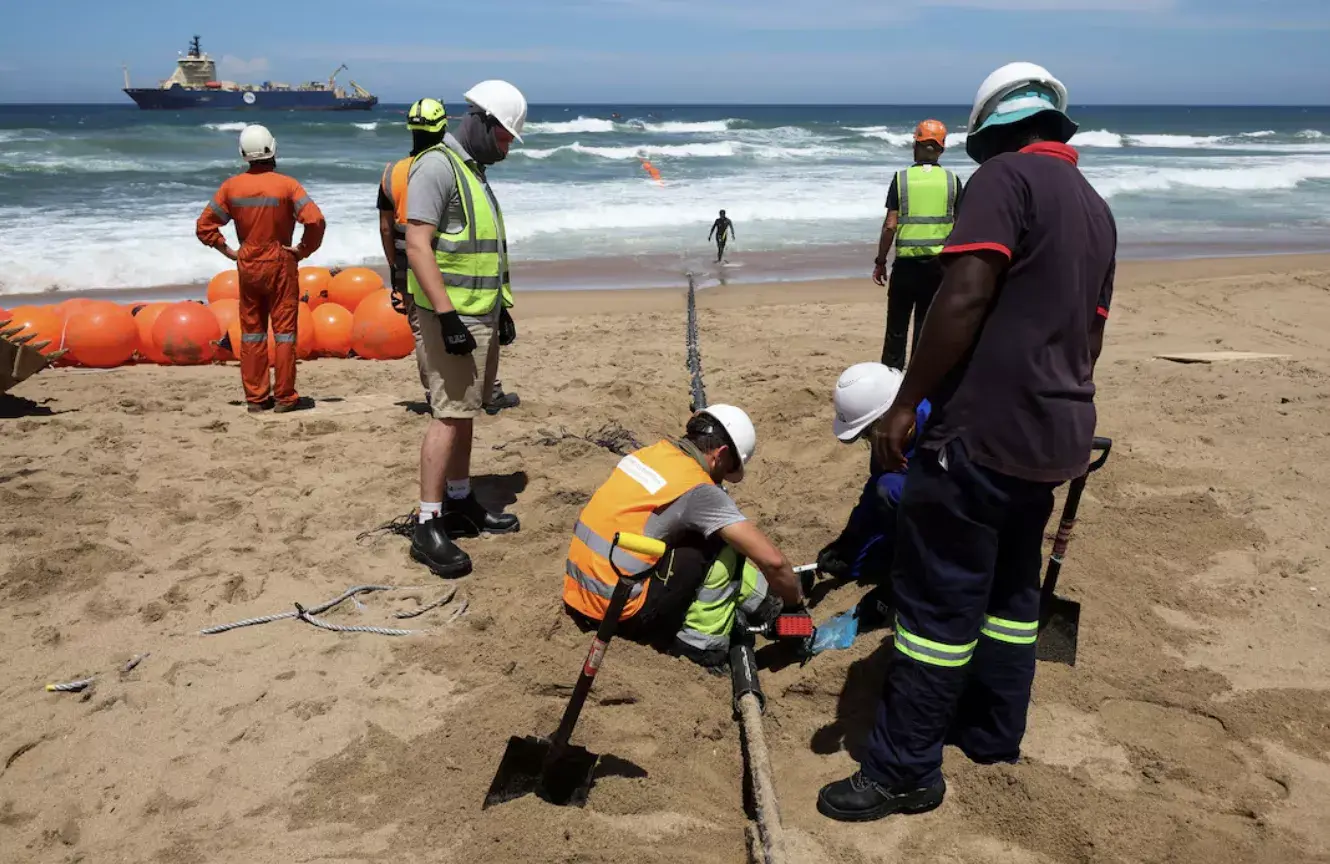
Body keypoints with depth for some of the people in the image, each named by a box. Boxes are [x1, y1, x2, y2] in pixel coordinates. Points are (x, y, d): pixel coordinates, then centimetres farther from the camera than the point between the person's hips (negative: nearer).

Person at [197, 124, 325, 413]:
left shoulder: (231, 186, 0)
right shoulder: (286, 185, -11)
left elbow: (204, 225, 3)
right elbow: (315, 220, -22)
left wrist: (228, 251, 8)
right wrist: (304, 250, -9)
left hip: (247, 266, 4)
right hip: (281, 263, -3)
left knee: (251, 331, 11)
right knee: (284, 329, 3)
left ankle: (255, 398, 14)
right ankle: (284, 397, 4)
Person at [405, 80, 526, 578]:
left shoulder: (473, 171, 19)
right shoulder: (437, 166, -12)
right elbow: (418, 246, -20)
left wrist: (501, 308, 23)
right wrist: (447, 315, -24)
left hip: (481, 315, 10)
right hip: (450, 316, -10)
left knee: (464, 413, 14)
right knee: (450, 416, -10)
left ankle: (460, 504, 25)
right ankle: (427, 527, -6)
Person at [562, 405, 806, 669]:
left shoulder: (651, 452, 8)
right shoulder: (699, 489, -14)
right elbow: (772, 560, -15)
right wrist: (796, 603, 6)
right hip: (619, 614, -8)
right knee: (724, 545, -2)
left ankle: (764, 604, 23)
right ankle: (701, 642, 4)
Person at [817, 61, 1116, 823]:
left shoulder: (1006, 177, -9)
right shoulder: (1096, 208, 17)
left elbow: (966, 297, -20)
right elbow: (1091, 332, 21)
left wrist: (906, 402, -17)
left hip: (983, 429, -9)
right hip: (1054, 434, 9)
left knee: (939, 600, -3)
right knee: (1011, 589, 18)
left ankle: (904, 772, 4)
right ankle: (993, 735, 30)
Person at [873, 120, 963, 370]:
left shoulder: (901, 178, -4)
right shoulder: (952, 180, 1)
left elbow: (890, 226, -7)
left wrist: (880, 262, 2)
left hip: (906, 262, -1)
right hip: (938, 263, 1)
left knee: (897, 325, 9)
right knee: (926, 324, 9)